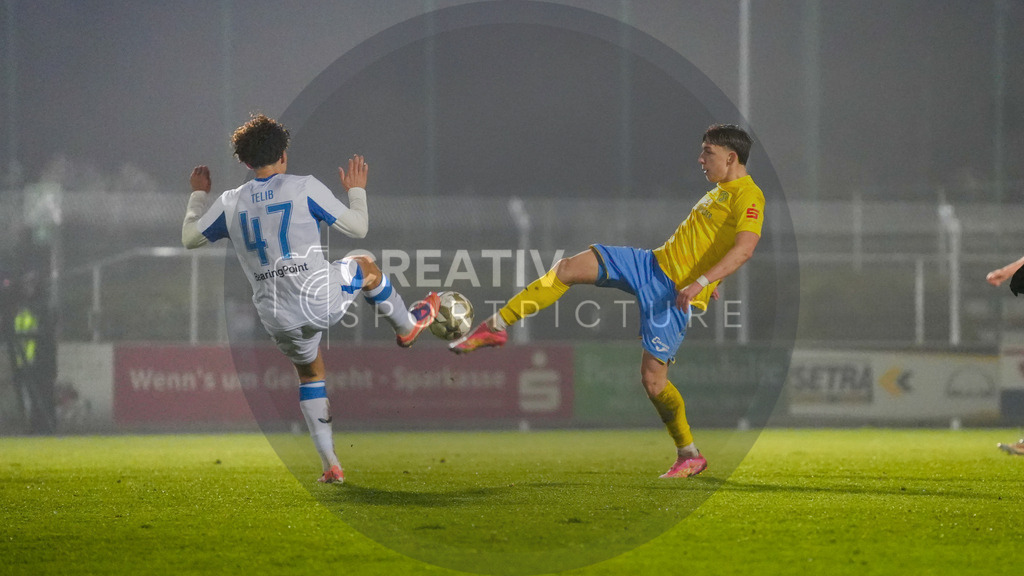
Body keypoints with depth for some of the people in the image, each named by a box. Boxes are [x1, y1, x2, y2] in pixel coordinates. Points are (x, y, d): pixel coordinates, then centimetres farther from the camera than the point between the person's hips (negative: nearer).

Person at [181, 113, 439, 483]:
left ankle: (330, 464, 20)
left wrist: (198, 195, 32)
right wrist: (356, 190, 22)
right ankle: (407, 325, 52)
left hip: (278, 320, 3)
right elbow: (358, 228, 3)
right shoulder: (304, 188, -4)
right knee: (365, 266, 28)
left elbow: (190, 237, 17)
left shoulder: (231, 202, 4)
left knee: (310, 373, 26)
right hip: (320, 301, -3)